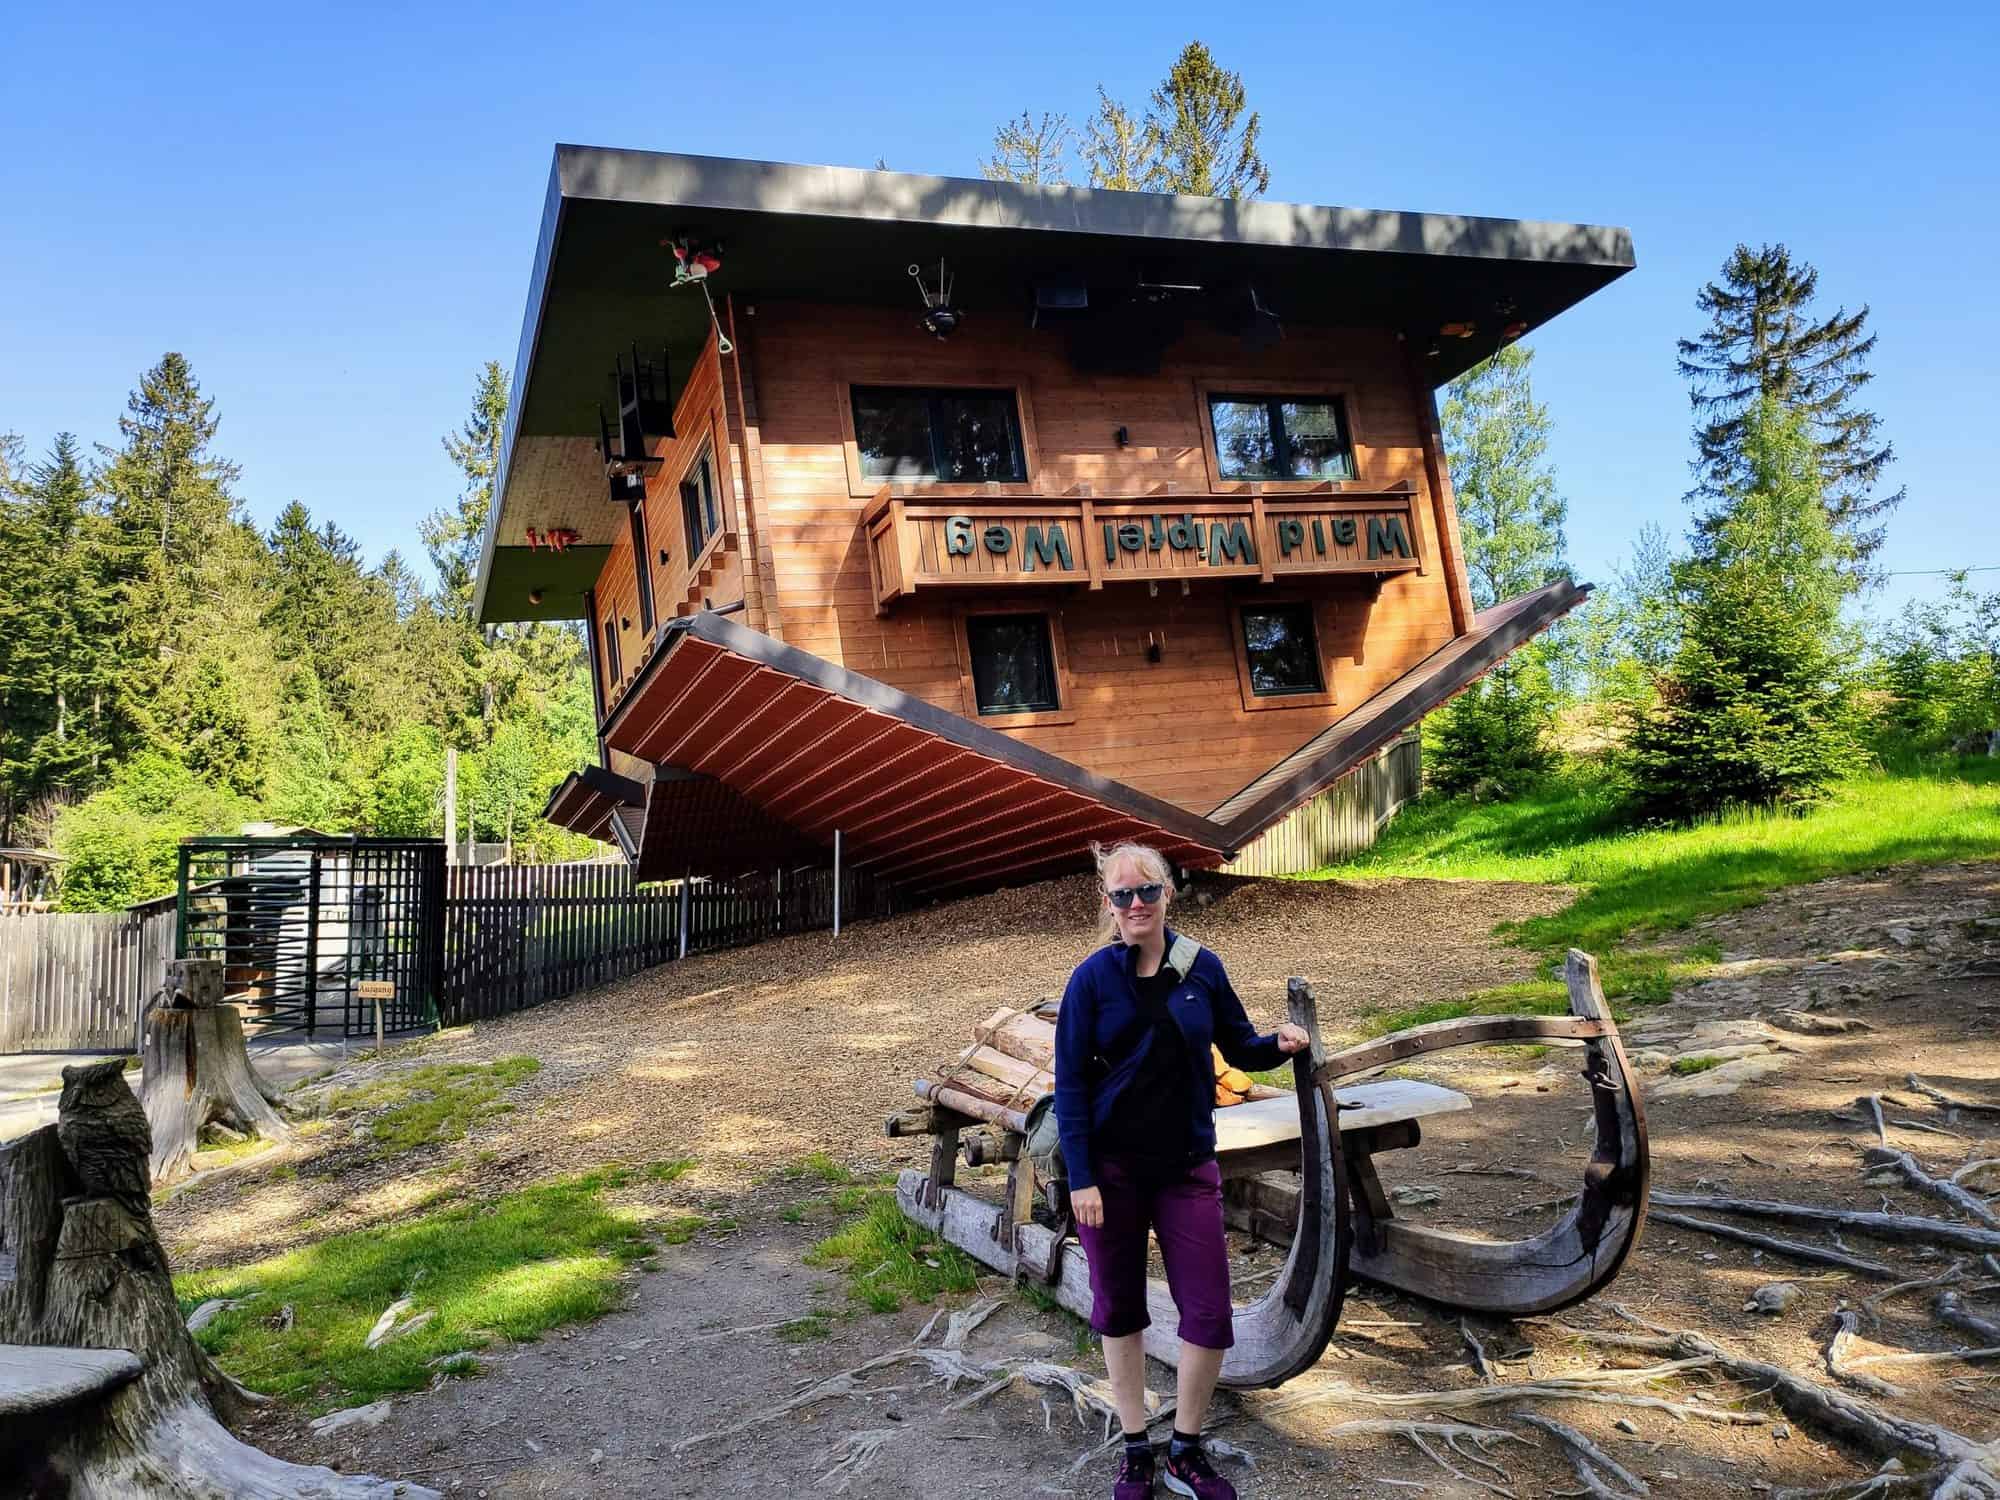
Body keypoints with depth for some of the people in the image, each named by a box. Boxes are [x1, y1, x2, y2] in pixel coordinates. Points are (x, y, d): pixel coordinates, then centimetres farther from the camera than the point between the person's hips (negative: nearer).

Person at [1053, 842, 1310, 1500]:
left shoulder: (1202, 968, -3)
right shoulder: (1092, 978, -8)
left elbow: (1239, 1048, 8)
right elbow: (1070, 1085, -7)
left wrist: (1278, 1044, -15)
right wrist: (1081, 1179, -11)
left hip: (1187, 1165, 2)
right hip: (1111, 1167, -1)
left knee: (1210, 1313, 2)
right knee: (1119, 1309, 11)